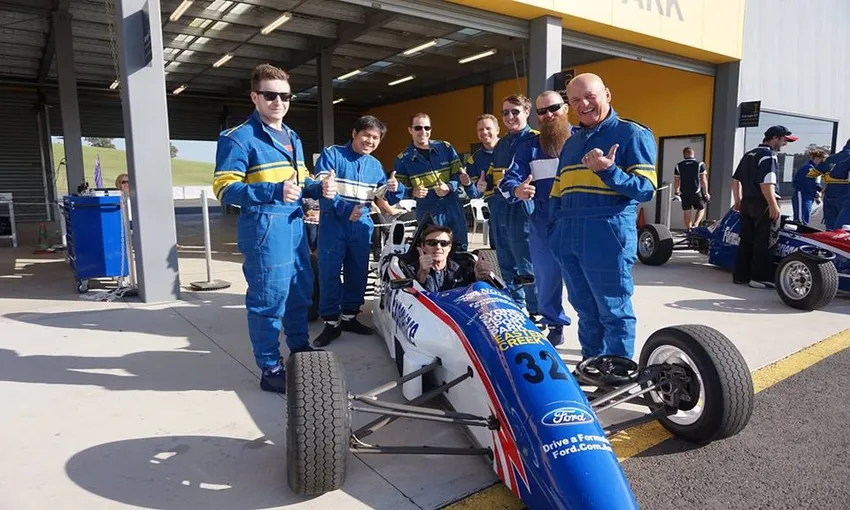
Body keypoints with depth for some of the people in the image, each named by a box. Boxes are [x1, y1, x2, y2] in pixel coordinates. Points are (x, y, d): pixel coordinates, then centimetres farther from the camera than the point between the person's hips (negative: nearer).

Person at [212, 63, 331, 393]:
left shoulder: (293, 138, 17)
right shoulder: (239, 138, -9)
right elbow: (224, 189, -15)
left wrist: (319, 189, 3)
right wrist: (273, 192, -28)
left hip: (295, 226, 9)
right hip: (263, 229, -8)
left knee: (301, 291, 18)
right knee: (268, 299, -3)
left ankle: (300, 349, 37)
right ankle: (270, 370, 11)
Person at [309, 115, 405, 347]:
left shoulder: (375, 165, 11)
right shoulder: (331, 154, -4)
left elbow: (389, 198, 13)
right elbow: (318, 188, -15)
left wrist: (396, 189, -11)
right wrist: (345, 208, -25)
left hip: (362, 226, 5)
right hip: (333, 224, -5)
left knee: (358, 273, 11)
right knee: (329, 273, -4)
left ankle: (349, 316, 26)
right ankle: (331, 322, 7)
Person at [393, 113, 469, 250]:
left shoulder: (445, 148, 4)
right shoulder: (403, 159, 1)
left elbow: (459, 174, 6)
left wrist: (449, 187, -14)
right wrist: (412, 192, -18)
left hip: (453, 208, 2)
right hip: (427, 212, -2)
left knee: (461, 249, 11)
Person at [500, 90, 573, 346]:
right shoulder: (530, 146, 12)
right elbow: (509, 179, 1)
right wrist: (516, 190, -22)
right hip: (542, 224, 3)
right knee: (546, 279, 12)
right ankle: (552, 327, 28)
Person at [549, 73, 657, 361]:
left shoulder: (633, 134, -1)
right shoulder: (571, 142, 20)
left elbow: (645, 189, -9)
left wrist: (608, 171, -22)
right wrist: (555, 228, 11)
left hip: (607, 237, -6)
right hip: (568, 237, 7)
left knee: (613, 311, 2)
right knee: (585, 309, 17)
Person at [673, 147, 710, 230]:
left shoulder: (678, 165, 3)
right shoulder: (699, 164, -2)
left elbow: (676, 181, 6)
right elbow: (703, 180, -5)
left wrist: (676, 192, 19)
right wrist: (706, 192, 2)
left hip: (684, 193, 2)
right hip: (696, 192, -2)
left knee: (687, 212, 9)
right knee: (701, 208, 13)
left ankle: (688, 229, 11)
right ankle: (695, 224, -8)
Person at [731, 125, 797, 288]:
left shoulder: (748, 155, 15)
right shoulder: (768, 155, -12)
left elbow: (735, 179, 19)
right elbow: (766, 184, -22)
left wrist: (738, 200, 25)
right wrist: (774, 205, -19)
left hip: (746, 203, 9)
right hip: (763, 205, -9)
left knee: (746, 240, 12)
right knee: (764, 243, -3)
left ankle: (740, 275, 16)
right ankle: (760, 278, -1)